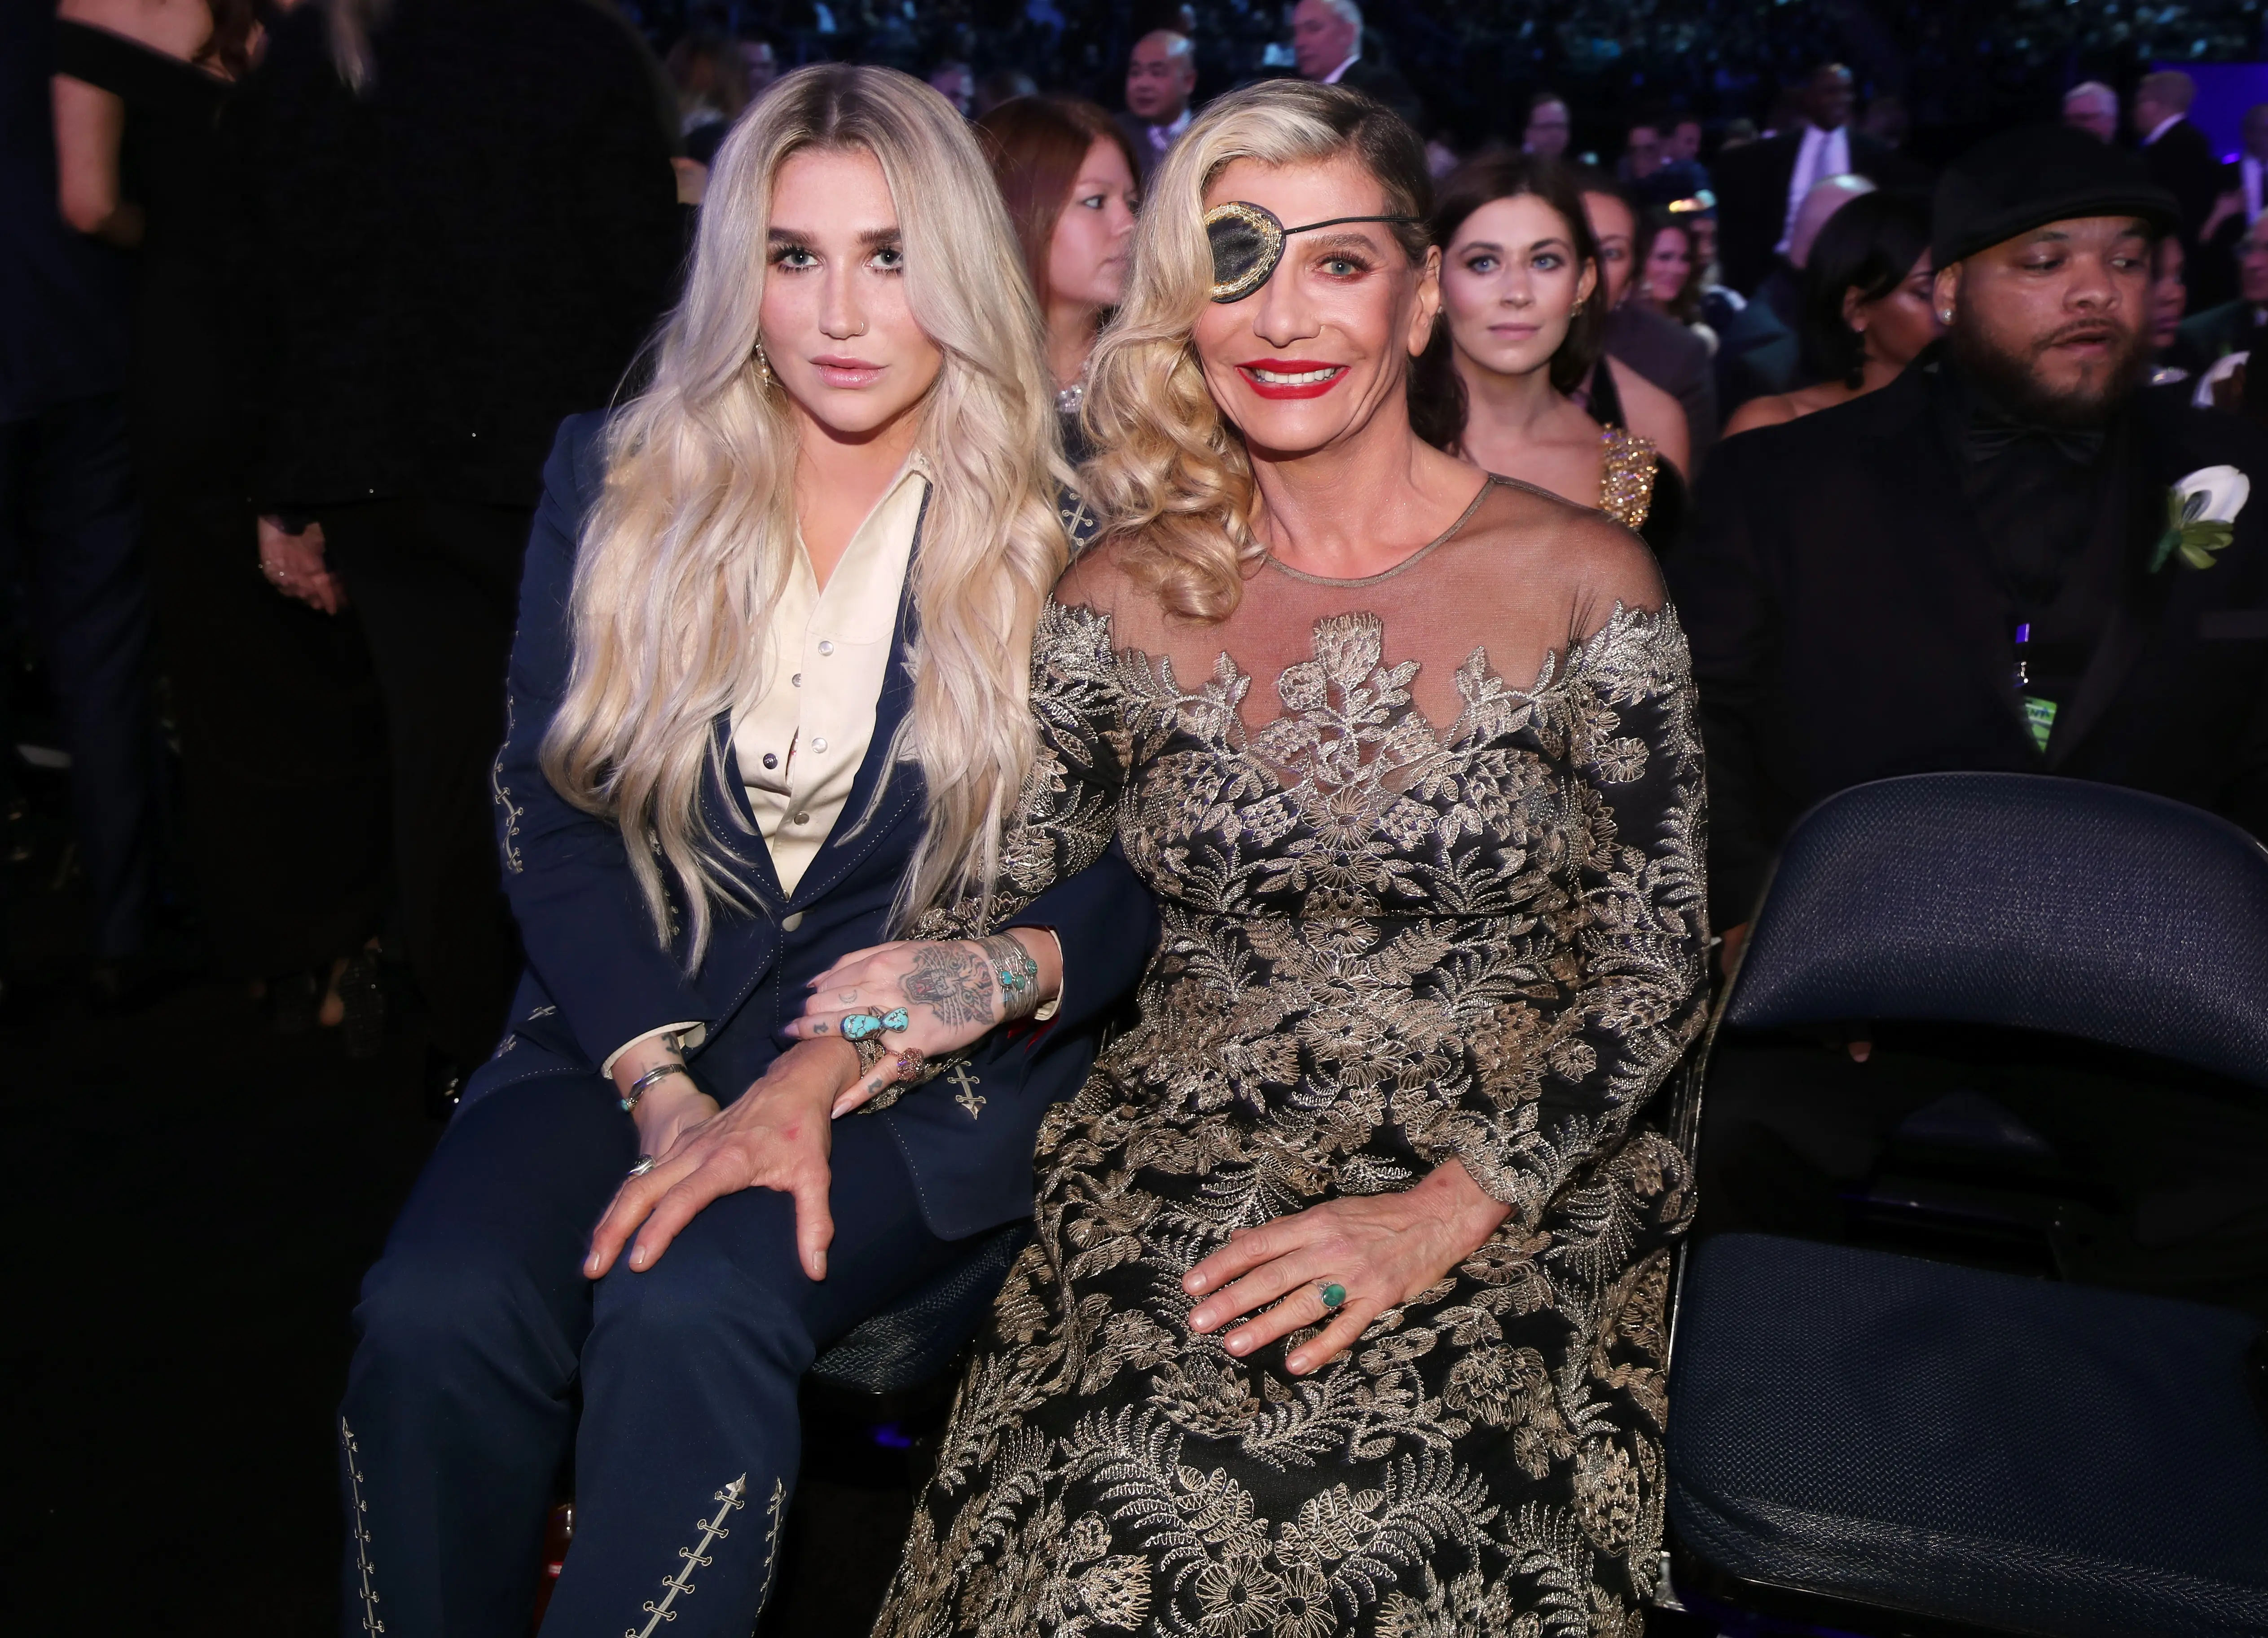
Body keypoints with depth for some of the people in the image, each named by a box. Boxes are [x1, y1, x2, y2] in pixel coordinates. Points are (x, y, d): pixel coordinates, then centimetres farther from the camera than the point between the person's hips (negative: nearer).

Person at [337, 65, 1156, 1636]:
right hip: (633, 1034, 3)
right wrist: (666, 1087, -11)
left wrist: (835, 1066, -17)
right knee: (434, 1314, -24)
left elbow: (1124, 886, -4)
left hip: (929, 1068, -2)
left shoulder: (1060, 525, -1)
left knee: (689, 1310, -31)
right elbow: (551, 813, 4)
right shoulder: (619, 478, 8)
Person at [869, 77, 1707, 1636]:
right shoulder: (1126, 592, 5)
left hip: (1506, 1183, -1)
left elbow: (1654, 965, -1)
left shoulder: (1581, 580, 0)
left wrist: (1447, 1210, -13)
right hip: (1183, 1162, 2)